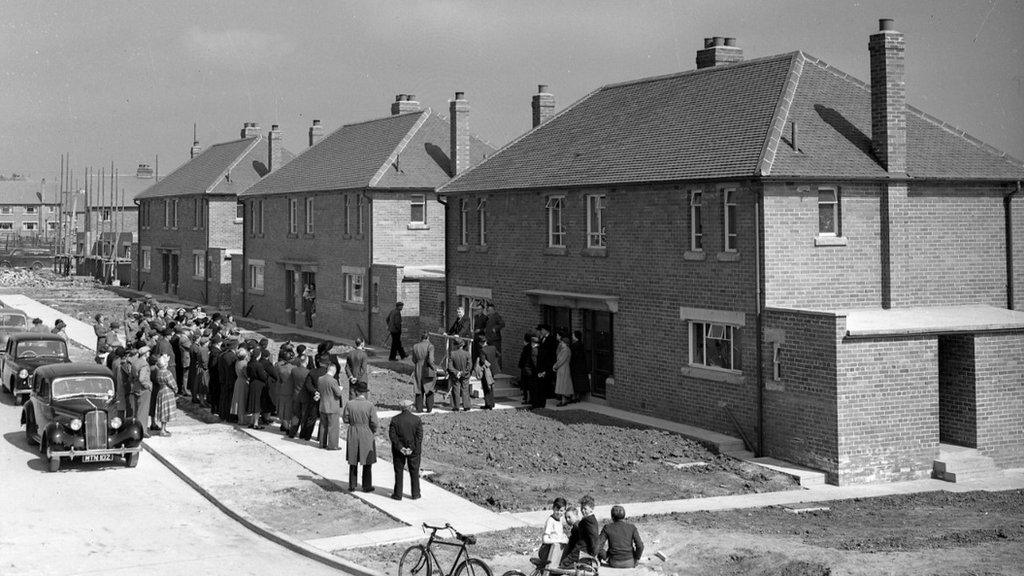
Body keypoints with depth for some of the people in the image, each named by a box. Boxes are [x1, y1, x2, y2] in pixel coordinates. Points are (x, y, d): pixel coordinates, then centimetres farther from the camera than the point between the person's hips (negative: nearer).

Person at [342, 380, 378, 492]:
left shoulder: (349, 405, -10)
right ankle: (367, 486, 18)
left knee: (353, 462, 15)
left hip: (353, 436, 2)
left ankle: (352, 486, 20)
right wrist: (373, 431, 7)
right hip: (367, 436, -2)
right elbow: (374, 423, -13)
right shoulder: (370, 406, -15)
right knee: (367, 463, 12)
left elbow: (345, 419, -1)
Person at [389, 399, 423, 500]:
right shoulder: (417, 419, -7)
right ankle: (415, 494, 18)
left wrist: (400, 447, -12)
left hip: (399, 450, 0)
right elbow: (419, 436, -11)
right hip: (414, 450, 0)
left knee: (399, 472, 10)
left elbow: (392, 435, -12)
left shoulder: (395, 419, -7)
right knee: (414, 472, 12)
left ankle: (398, 494, 14)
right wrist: (412, 448, -11)